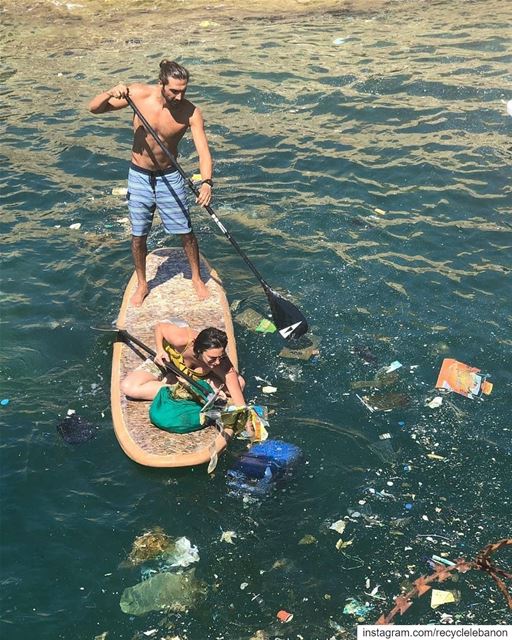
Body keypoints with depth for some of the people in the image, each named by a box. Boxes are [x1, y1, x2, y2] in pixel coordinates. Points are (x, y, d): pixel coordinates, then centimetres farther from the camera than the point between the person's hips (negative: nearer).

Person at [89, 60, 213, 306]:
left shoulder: (191, 112, -20)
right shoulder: (139, 94, -18)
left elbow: (204, 152, -26)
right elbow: (94, 108, -11)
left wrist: (206, 182, -44)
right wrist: (111, 93, -32)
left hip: (169, 177, 0)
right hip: (139, 177, 1)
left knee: (186, 232, 8)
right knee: (138, 235, 10)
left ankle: (196, 278, 32)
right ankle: (142, 284, 31)